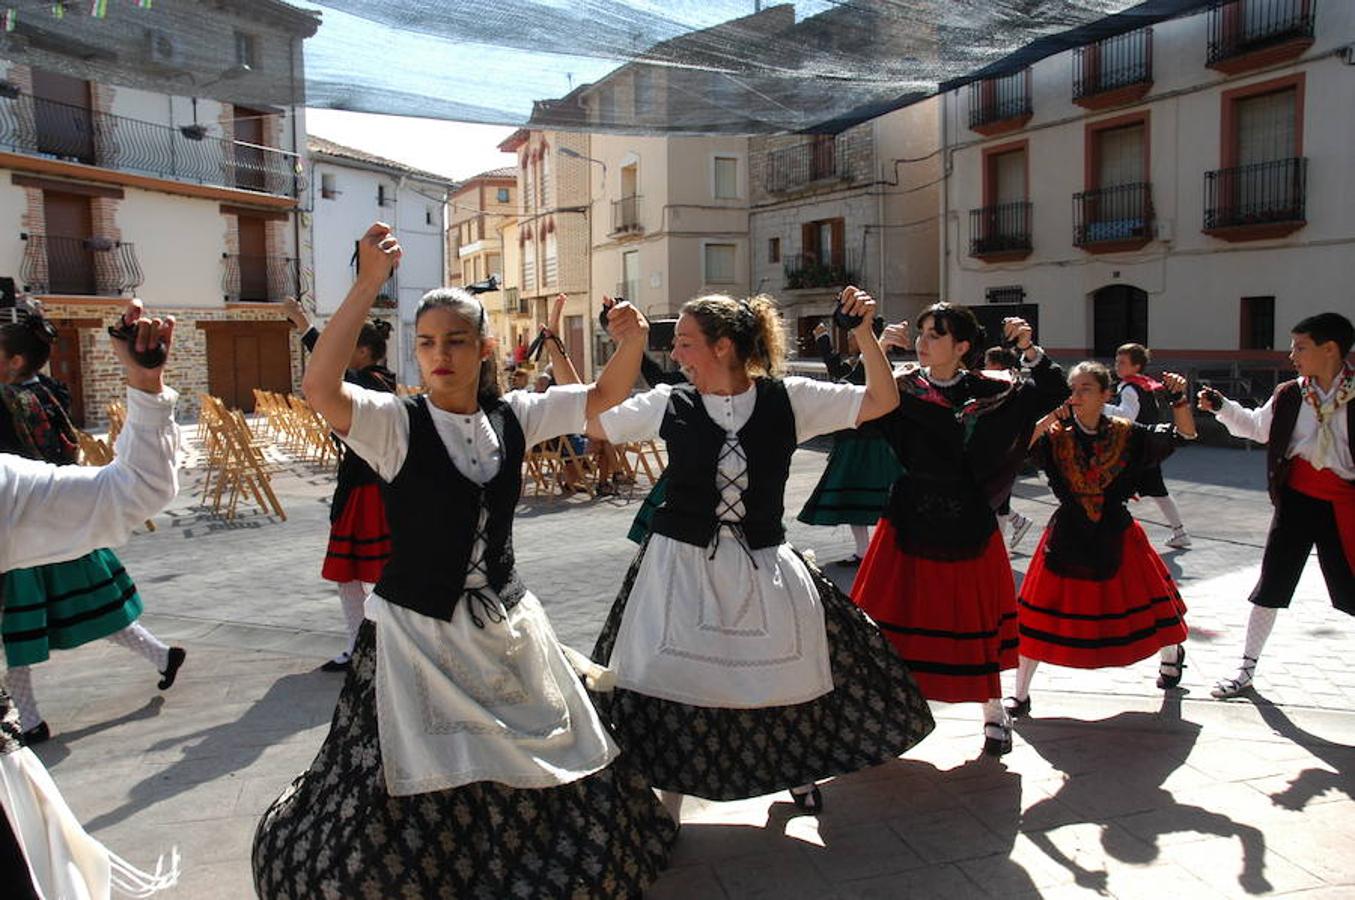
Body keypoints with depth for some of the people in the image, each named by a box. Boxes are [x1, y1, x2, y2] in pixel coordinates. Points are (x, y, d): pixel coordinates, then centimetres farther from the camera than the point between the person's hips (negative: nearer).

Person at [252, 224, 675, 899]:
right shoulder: (396, 425, -13)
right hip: (418, 633, -4)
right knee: (420, 798, 9)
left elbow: (604, 394, 4)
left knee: (546, 774, 18)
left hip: (505, 626, 5)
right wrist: (369, 283, -35)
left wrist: (631, 341, -15)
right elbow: (320, 389, -31)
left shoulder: (512, 417, 0)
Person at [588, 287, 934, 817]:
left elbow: (882, 401, -5)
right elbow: (591, 423, 3)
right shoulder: (669, 404, -3)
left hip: (762, 566, 1)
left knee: (788, 674, 15)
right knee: (667, 686, 3)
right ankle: (668, 796, 28)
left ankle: (797, 769, 47)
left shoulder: (788, 399, -5)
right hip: (680, 564, 0)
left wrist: (863, 333, -16)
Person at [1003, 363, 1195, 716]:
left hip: (1115, 535, 1)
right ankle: (1020, 694, 10)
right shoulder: (1055, 435, -9)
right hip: (1068, 537, -1)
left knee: (1141, 597, 17)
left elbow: (1185, 434, 1)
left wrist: (1180, 398, -14)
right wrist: (1050, 419, -28)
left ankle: (1171, 653, 52)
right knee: (1044, 611, -2)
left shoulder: (1126, 434, -4)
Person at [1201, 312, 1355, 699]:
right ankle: (1247, 668, 18)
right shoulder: (1289, 395, 1)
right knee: (1272, 584, 8)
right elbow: (1258, 427, 16)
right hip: (1296, 499, 3)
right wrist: (1222, 407, 5)